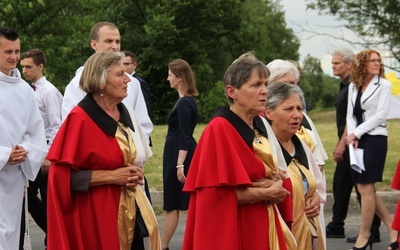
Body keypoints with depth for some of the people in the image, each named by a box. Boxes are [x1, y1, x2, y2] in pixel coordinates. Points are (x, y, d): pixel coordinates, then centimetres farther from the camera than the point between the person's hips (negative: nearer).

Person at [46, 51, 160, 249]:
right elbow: (63, 175, -16)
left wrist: (135, 175, 2)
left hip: (131, 210, 6)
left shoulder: (127, 114, 10)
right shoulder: (80, 118, -12)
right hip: (96, 215, -6)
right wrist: (112, 176, -17)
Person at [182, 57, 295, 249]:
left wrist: (275, 183, -4)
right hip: (233, 229, -8)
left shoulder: (259, 124, 8)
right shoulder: (219, 129, -15)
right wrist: (267, 193, -12)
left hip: (262, 224, 8)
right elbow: (219, 193, -20)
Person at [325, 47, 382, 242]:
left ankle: (372, 231, 0)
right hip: (347, 144, 10)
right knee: (340, 184, 14)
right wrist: (340, 144, 20)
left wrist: (342, 144, -22)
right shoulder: (345, 86, 15)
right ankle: (336, 227, 22)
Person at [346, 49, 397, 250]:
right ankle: (391, 227, 18)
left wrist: (357, 133, -13)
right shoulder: (353, 86, 11)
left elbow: (381, 114, -11)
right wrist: (352, 135, -7)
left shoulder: (384, 85, -4)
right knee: (364, 188, 7)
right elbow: (350, 114, 10)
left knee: (365, 188, -5)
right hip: (358, 141, 6)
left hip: (375, 139, -6)